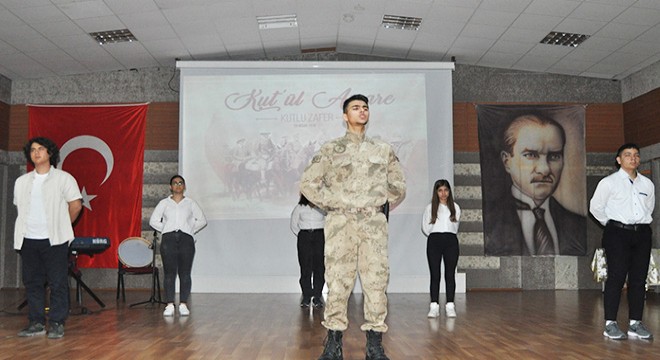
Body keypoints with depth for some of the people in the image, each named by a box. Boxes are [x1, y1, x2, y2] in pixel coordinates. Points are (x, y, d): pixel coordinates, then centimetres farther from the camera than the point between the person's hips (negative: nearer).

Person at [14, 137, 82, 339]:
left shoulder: (63, 178, -1)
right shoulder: (22, 182, 13)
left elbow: (75, 205, -1)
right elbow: (19, 208, 19)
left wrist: (61, 226, 6)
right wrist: (29, 228, 11)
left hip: (54, 240, -5)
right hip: (28, 240, 5)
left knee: (58, 284, -3)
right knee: (32, 283, 8)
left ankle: (56, 324, 4)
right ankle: (36, 323, 17)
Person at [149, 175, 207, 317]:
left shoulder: (190, 203, 11)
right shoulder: (164, 203, 11)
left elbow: (202, 220, 13)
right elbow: (153, 220, 11)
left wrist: (191, 230, 4)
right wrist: (165, 230, 3)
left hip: (186, 239, 0)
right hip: (168, 239, 0)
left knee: (185, 274, -3)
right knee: (169, 273, -3)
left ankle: (183, 305, 2)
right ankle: (170, 305, 0)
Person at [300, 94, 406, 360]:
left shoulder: (383, 150, 15)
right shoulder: (331, 149, 9)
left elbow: (398, 187, 20)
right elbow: (308, 183, 5)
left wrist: (380, 206, 12)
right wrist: (332, 206, 1)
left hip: (374, 223, 2)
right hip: (341, 222, -2)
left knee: (376, 282, -1)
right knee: (337, 283, -2)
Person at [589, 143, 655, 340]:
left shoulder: (647, 184, 12)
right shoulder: (609, 182, 0)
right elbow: (595, 207, 4)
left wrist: (643, 221, 15)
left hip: (642, 233, 5)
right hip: (617, 233, -4)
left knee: (639, 279, 2)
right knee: (616, 277, -9)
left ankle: (635, 324, 8)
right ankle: (610, 324, -6)